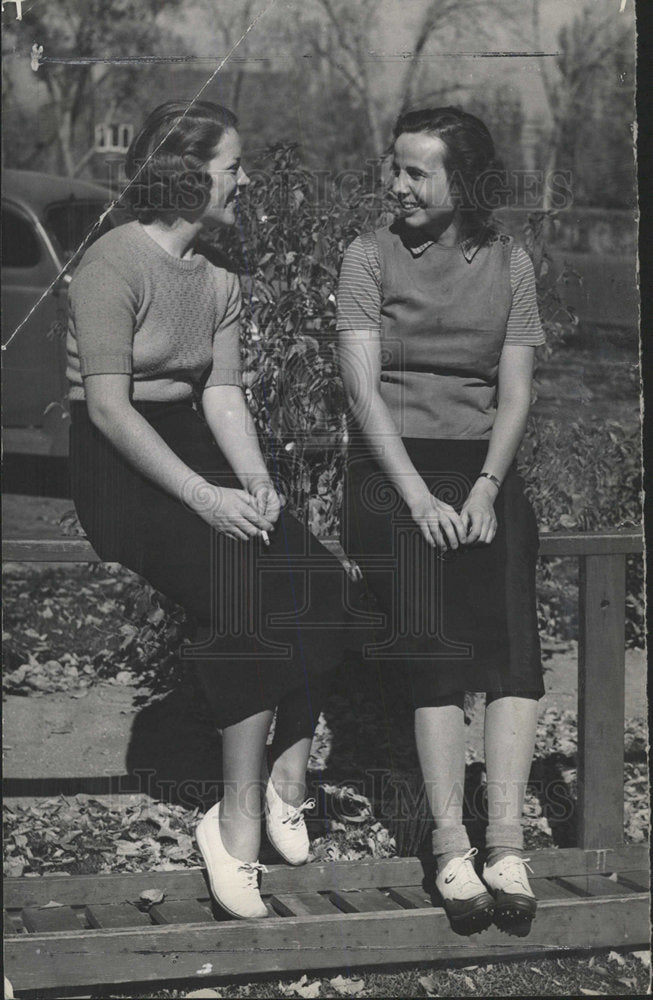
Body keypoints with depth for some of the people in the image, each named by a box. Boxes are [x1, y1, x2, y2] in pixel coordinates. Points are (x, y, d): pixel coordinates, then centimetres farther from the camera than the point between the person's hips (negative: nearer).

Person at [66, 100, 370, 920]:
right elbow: (108, 406, -17)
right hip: (117, 464, -7)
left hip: (192, 451, 7)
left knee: (318, 578, -18)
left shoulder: (219, 280, 15)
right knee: (245, 588, -28)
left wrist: (253, 479, -11)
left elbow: (222, 393, 9)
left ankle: (287, 779, -10)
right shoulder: (114, 263, -11)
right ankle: (242, 815, -21)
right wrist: (204, 496, -24)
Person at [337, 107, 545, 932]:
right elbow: (363, 389, -4)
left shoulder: (508, 264, 11)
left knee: (512, 623, -24)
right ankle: (452, 848, -26)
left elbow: (515, 394, 6)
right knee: (435, 638, -25)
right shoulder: (370, 257, 4)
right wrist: (418, 497, -16)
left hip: (483, 465, 2)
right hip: (391, 467, -2)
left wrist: (486, 490, -11)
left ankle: (506, 840, -28)